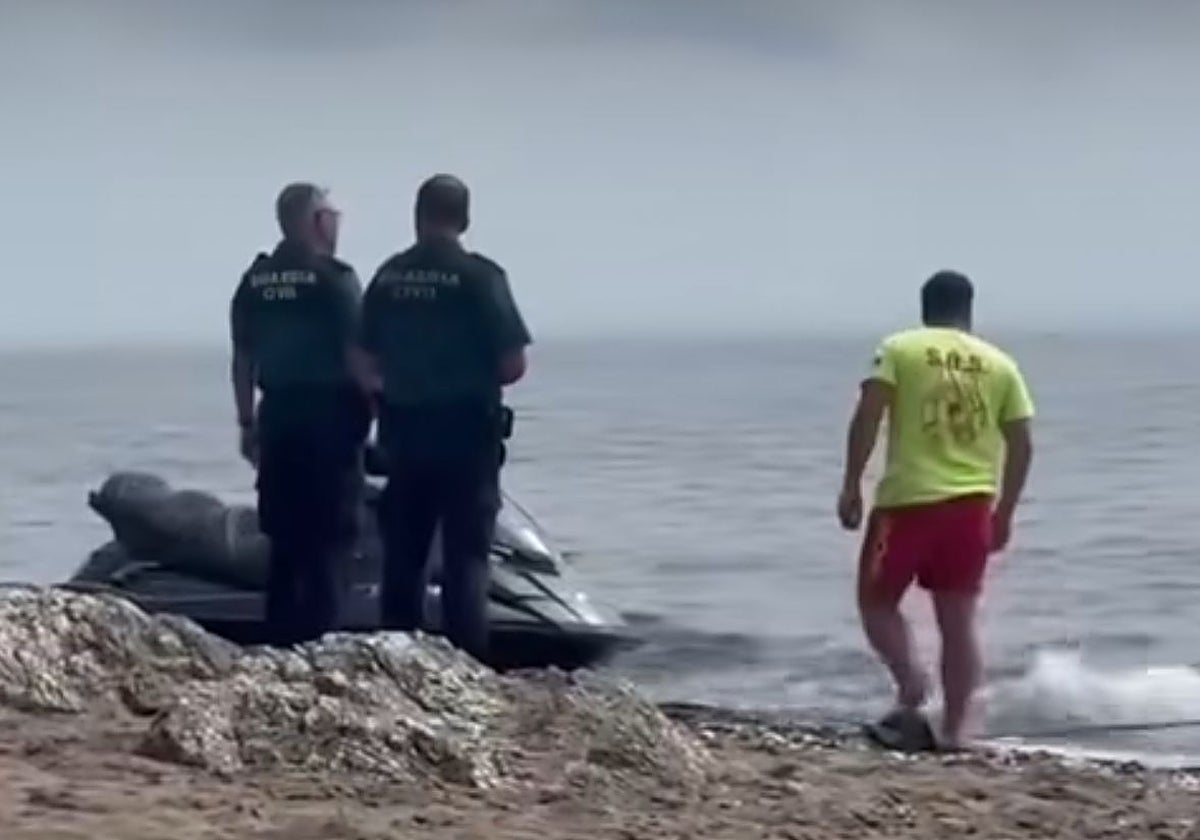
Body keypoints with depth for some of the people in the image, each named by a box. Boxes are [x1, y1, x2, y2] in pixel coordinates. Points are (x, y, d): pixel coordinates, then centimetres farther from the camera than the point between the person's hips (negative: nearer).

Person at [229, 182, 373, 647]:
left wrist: (247, 422, 17)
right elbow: (356, 355, -13)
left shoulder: (255, 281, 9)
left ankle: (280, 634, 12)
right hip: (329, 415, -6)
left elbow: (243, 359, 11)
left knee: (284, 537, 11)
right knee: (326, 536, -3)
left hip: (278, 416, 6)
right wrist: (376, 407, -3)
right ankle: (318, 631, -5)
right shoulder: (333, 278, -10)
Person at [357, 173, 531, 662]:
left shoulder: (388, 277, 2)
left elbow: (368, 361, 4)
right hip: (466, 432, -4)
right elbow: (513, 365, -12)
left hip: (403, 430, 4)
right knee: (466, 556, 0)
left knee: (402, 555, 12)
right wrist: (480, 378, 8)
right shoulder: (479, 276, -11)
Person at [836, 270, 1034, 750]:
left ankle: (911, 688, -11)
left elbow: (867, 417, -11)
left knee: (877, 601, 12)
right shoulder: (1000, 364, 9)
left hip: (907, 500, -3)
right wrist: (1004, 512, 16)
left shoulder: (899, 349, 1)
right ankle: (954, 728, 5)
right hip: (972, 505, 3)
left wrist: (851, 485, -6)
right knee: (959, 620, 8)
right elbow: (1021, 445, 7)